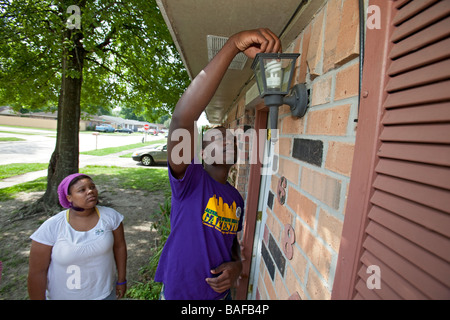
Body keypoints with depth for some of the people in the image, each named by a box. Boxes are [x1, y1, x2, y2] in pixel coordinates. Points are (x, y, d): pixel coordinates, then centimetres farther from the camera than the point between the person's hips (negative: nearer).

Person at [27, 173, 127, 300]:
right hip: (64, 295, -1)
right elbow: (37, 272, -12)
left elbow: (119, 247, -6)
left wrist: (121, 280, 0)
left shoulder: (110, 216, -17)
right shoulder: (51, 227, -21)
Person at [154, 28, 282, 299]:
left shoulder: (237, 198, -2)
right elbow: (183, 116, -37)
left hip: (220, 293, 4)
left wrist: (237, 266, -12)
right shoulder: (190, 179, -20)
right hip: (178, 291, -4)